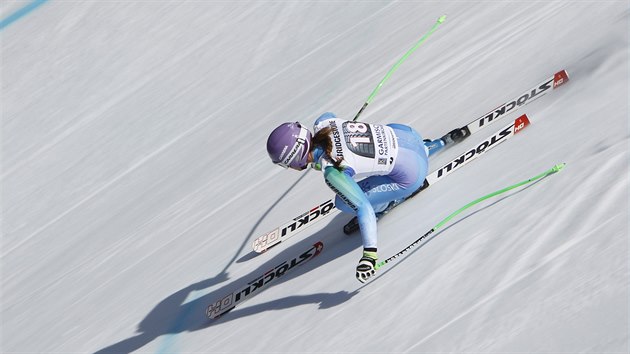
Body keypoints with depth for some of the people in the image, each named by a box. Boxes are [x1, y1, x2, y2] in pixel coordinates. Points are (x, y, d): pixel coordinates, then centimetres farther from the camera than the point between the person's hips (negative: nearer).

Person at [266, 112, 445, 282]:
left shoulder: (332, 172, -29)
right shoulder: (322, 123, -9)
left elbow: (363, 209, -30)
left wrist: (369, 254, -27)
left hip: (410, 174, -7)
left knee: (343, 203, -6)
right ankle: (439, 143, 42)